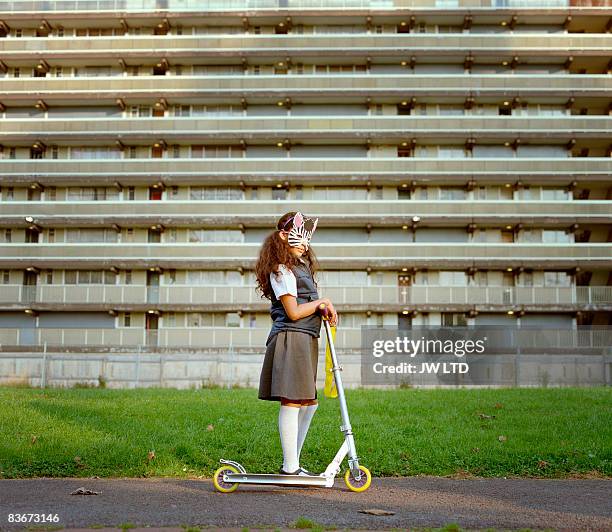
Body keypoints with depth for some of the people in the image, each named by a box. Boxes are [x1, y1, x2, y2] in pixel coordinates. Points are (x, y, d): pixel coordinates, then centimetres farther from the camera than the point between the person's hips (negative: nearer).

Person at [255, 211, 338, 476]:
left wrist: (324, 306, 1)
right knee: (291, 402, -7)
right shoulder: (281, 270, -9)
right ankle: (290, 468, -2)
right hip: (290, 338, -10)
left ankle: (292, 462, 20)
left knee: (308, 403, 13)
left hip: (305, 340, 10)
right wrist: (322, 302, -2)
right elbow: (293, 312, -15)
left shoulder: (301, 266, 22)